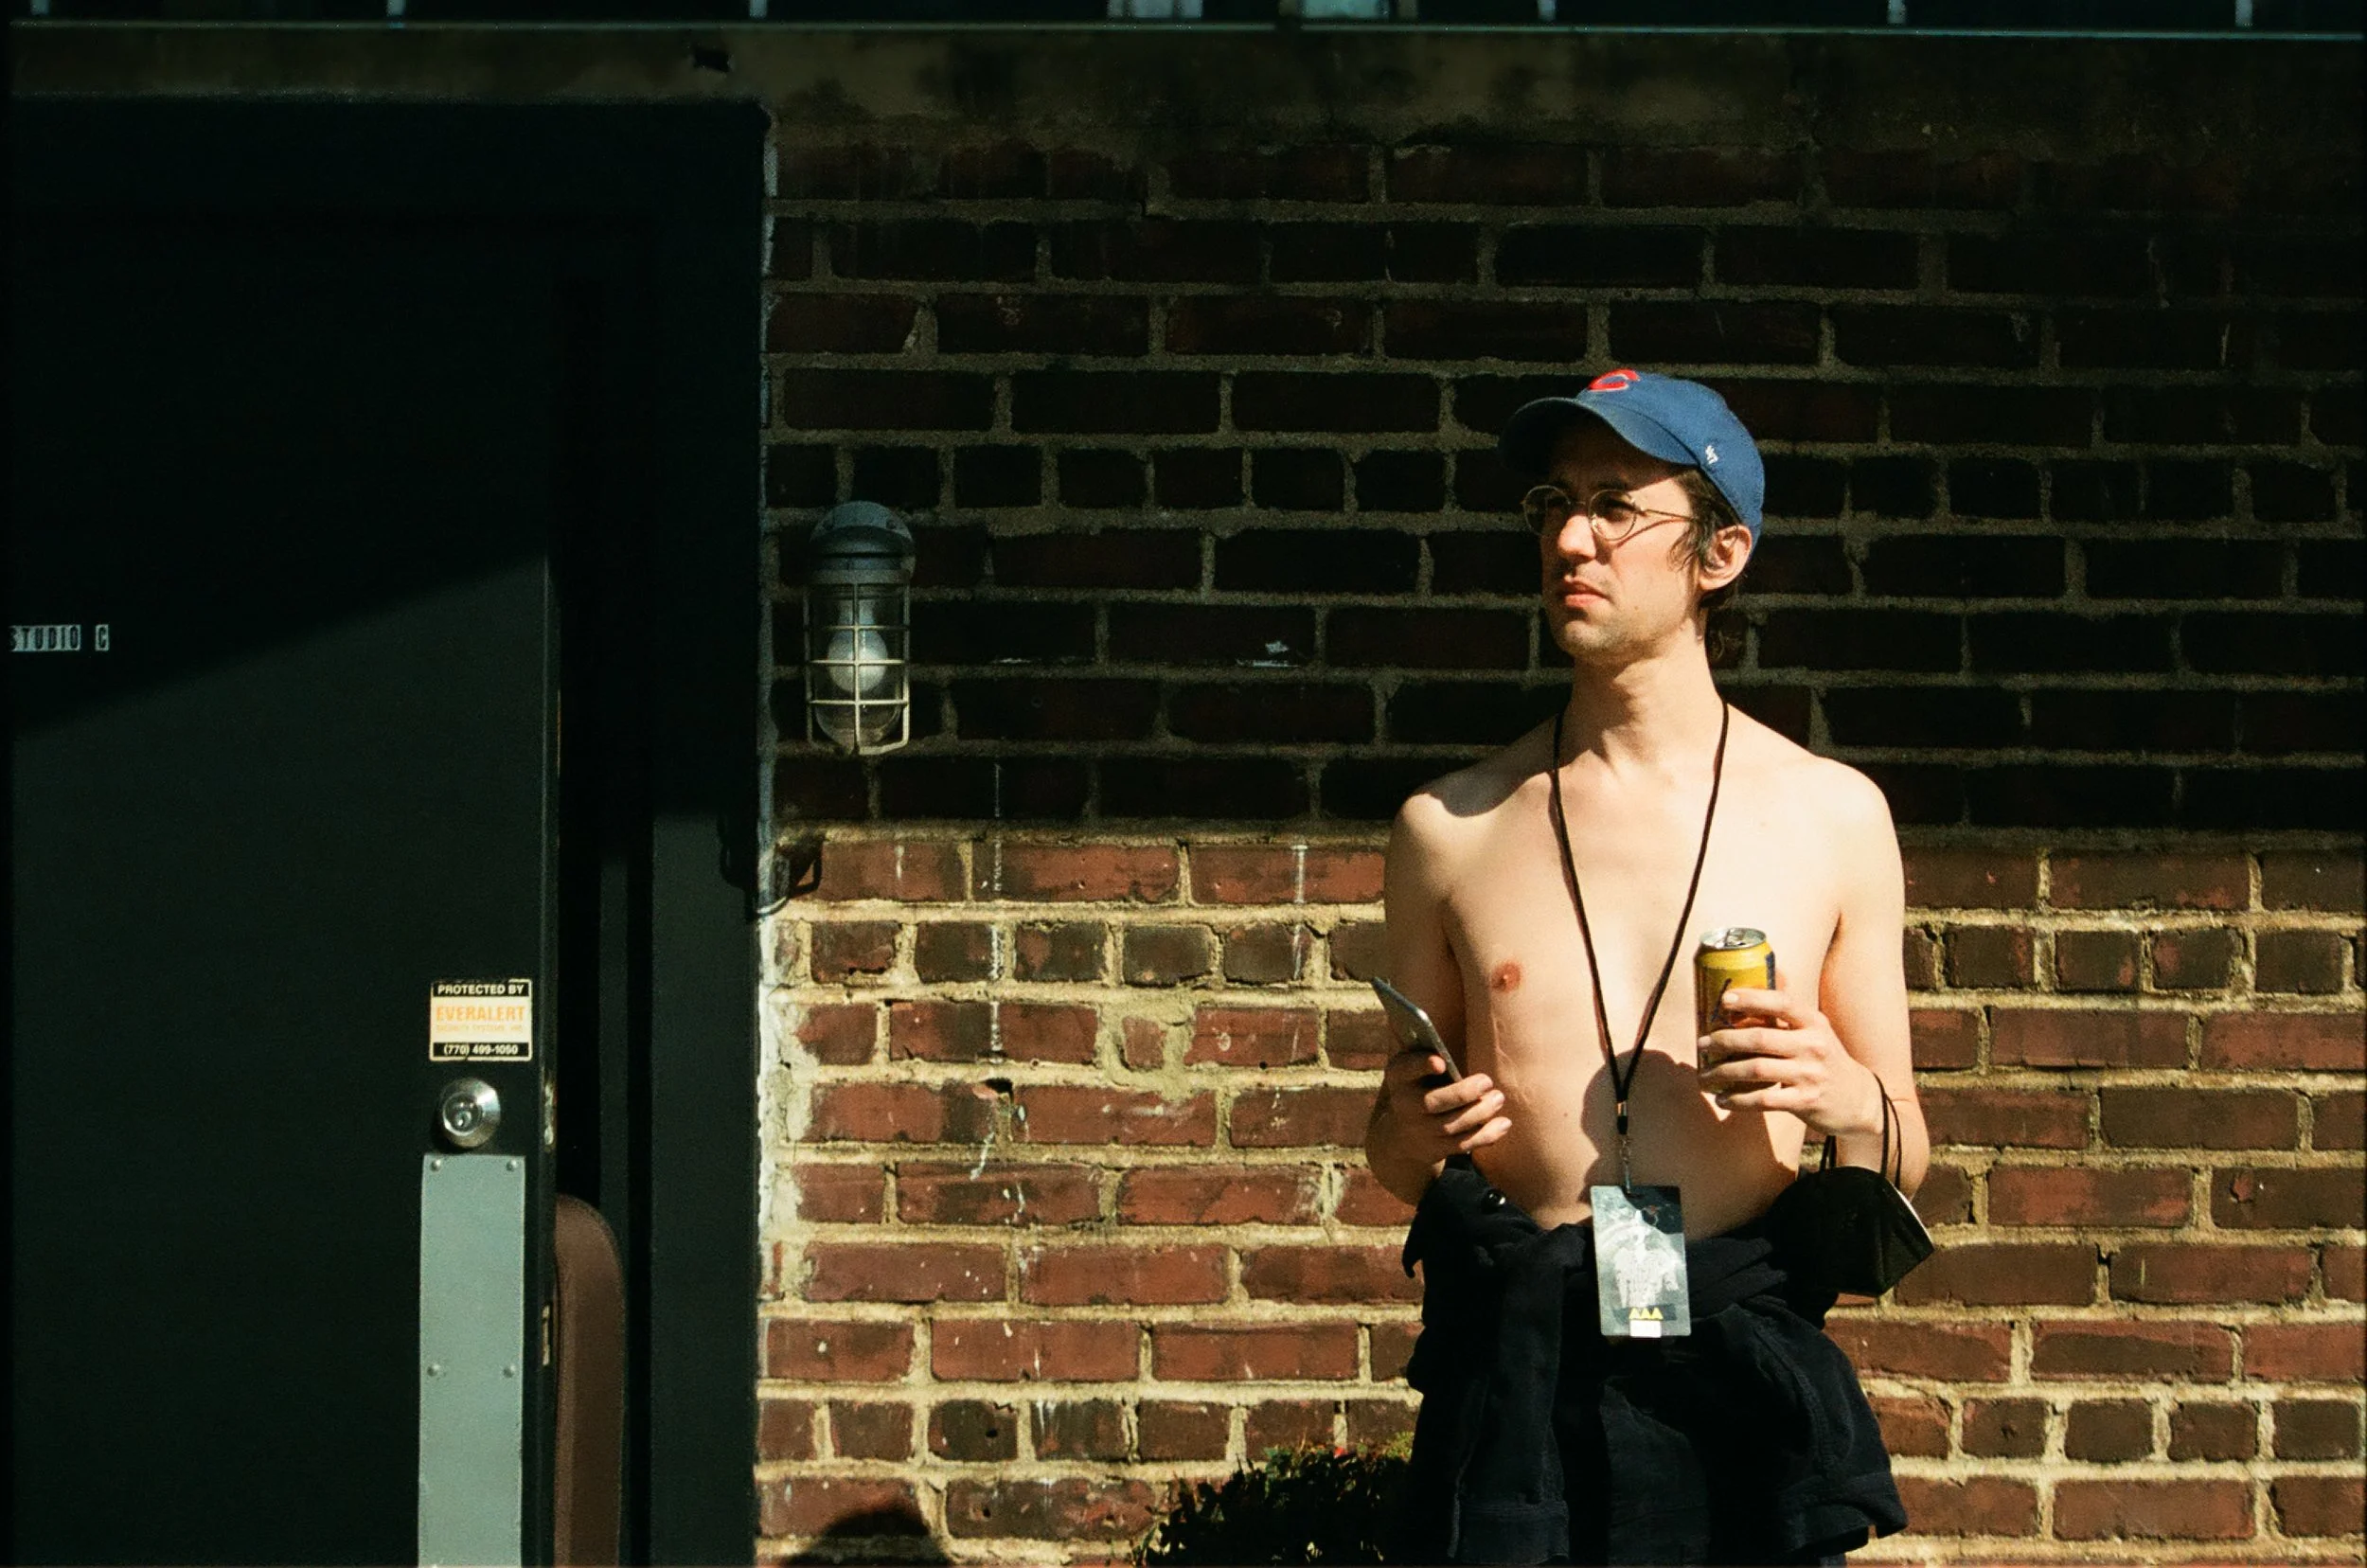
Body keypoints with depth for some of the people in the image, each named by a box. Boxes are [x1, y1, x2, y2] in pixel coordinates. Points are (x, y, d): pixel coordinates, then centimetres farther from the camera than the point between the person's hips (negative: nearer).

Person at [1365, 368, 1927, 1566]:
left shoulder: (1831, 817, 7)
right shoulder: (1450, 830, 9)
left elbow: (1903, 1163, 11)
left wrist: (1852, 1104, -10)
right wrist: (1414, 1137, -6)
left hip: (1740, 1370, -1)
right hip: (1512, 1367, 1)